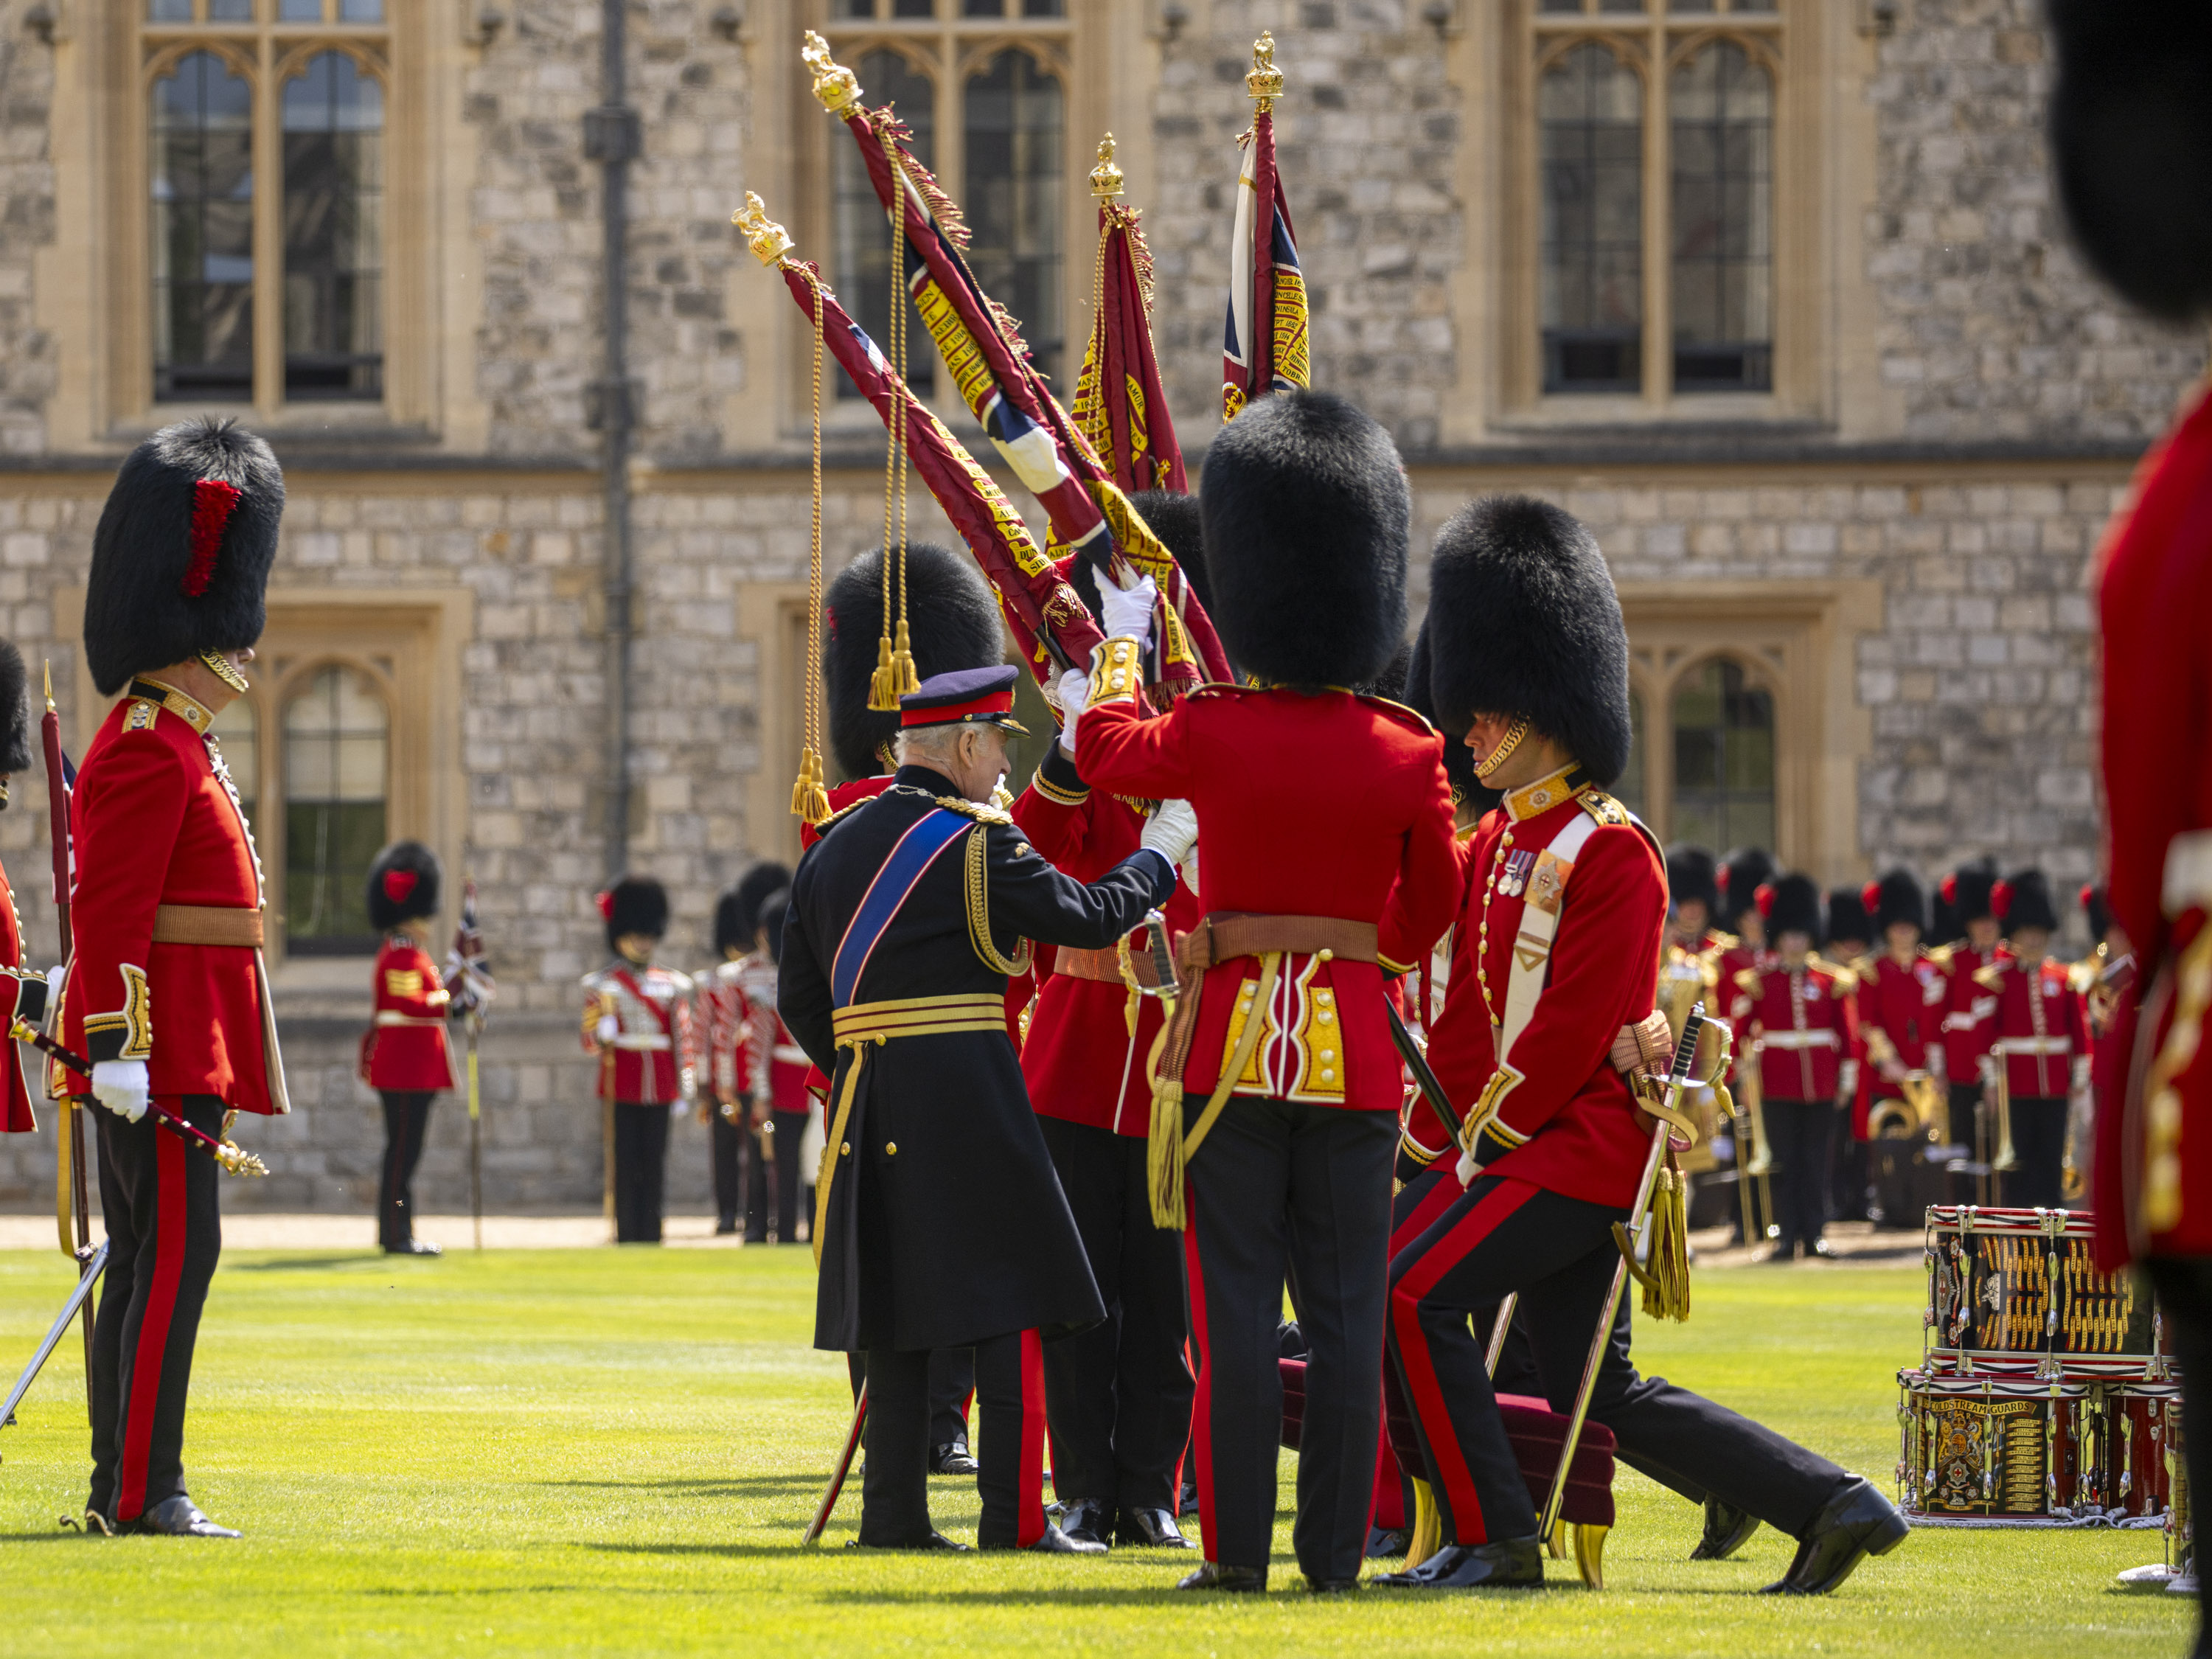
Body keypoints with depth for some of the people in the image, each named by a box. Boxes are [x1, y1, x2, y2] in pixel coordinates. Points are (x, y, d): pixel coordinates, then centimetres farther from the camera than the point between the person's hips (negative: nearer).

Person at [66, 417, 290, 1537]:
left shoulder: (172, 748, 20)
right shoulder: (150, 754, -13)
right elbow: (112, 912, -19)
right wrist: (119, 1049, -23)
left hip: (180, 1053, 10)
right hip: (162, 1054, -10)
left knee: (146, 1262, 10)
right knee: (173, 1255, -11)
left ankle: (123, 1489, 12)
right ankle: (144, 1492, -13)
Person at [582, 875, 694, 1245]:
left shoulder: (671, 985, 11)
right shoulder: (603, 984, 4)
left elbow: (682, 1038, 12)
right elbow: (591, 1040, 4)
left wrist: (685, 1085, 6)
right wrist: (604, 1034, -19)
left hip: (659, 1086, 3)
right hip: (622, 1085, -2)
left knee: (654, 1163, 2)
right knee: (625, 1160, -4)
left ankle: (650, 1233, 5)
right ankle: (627, 1233, -1)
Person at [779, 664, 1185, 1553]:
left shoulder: (835, 844, 12)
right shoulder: (978, 842, -9)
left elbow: (798, 995, 14)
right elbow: (1085, 918, -6)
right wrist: (1156, 857, 9)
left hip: (868, 1102, 7)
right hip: (969, 1101, -7)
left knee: (896, 1307, 10)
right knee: (1012, 1306, -2)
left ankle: (896, 1513, 8)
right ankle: (1014, 1515, -7)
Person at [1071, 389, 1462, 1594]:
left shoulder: (1213, 734, -8)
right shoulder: (1409, 752, -3)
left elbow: (1104, 748, 14)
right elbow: (1430, 911, 9)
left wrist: (1122, 639, 31)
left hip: (1231, 1043, -1)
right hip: (1357, 1055, 2)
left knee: (1236, 1307, 1)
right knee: (1345, 1314, 4)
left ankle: (1237, 1550, -1)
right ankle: (1335, 1550, 4)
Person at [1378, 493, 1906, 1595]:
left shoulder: (1611, 853, -13)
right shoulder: (1499, 844, 14)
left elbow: (1577, 1025, -17)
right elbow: (1471, 1007, 16)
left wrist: (1495, 1132, -12)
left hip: (1580, 1144, -9)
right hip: (1548, 1149, 9)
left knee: (1412, 1298, -16)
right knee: (1600, 1391, 9)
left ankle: (1493, 1539, -11)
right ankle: (1835, 1508, 12)